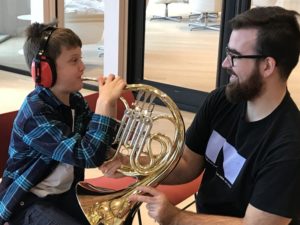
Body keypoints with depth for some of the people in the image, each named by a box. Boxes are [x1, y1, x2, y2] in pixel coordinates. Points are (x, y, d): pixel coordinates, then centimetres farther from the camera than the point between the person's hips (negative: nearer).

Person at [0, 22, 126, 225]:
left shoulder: (75, 100, 0)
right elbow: (89, 155, -34)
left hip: (67, 192, 8)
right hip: (29, 202, -7)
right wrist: (105, 102, -30)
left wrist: (110, 101, -11)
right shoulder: (35, 113, -24)